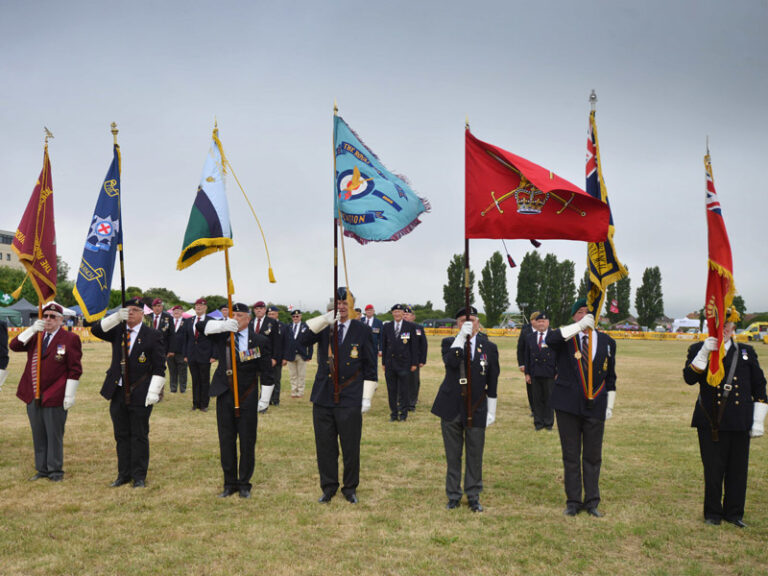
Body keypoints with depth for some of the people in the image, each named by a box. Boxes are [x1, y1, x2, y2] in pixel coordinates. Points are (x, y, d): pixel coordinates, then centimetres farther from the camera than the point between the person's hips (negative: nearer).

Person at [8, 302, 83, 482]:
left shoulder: (70, 339, -5)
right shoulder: (35, 336, 14)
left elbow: (75, 370, -8)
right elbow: (14, 346, 2)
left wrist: (69, 396, -13)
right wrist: (32, 330, -10)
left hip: (54, 398, -6)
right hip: (33, 396, 6)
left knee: (54, 436, 3)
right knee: (38, 436, 13)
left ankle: (55, 470, 14)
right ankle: (42, 469, 24)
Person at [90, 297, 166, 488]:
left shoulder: (152, 335, -3)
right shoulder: (117, 331, 9)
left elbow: (159, 367, -5)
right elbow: (96, 330, -7)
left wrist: (153, 391, -13)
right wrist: (116, 317, -19)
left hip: (140, 395, -4)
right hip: (118, 393, 4)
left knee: (139, 436, 2)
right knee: (121, 436, 12)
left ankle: (139, 476, 12)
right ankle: (124, 474, 23)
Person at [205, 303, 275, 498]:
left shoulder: (259, 341, -1)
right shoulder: (223, 335, 4)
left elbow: (267, 373, 0)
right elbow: (207, 328, -17)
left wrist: (264, 401, -4)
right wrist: (224, 325, -37)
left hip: (248, 399, -2)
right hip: (225, 396, 2)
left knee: (247, 443, 4)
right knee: (226, 442, 8)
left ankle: (244, 484, 17)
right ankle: (230, 483, 21)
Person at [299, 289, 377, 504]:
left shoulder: (362, 330, 3)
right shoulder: (323, 327, 7)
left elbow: (370, 367, 3)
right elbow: (303, 340, -13)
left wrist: (367, 397, -2)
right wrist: (325, 320, -23)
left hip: (350, 399, -2)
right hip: (323, 398, 2)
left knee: (350, 447, 4)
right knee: (325, 446, 7)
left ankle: (350, 488, 22)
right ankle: (329, 487, 23)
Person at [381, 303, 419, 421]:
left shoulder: (410, 327, 2)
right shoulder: (387, 327, 8)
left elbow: (414, 346, 2)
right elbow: (384, 345, 11)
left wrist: (414, 363, -2)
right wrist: (384, 362, 7)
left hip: (404, 363, -2)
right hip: (390, 363, 2)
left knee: (404, 391, 1)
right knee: (391, 390, 6)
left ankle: (403, 414, 11)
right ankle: (393, 414, 14)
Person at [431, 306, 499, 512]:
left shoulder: (489, 347, 4)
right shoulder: (449, 342, 2)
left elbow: (492, 382, 5)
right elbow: (451, 362, -21)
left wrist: (492, 411, 3)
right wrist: (462, 336, -21)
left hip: (476, 409, 0)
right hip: (451, 408, 0)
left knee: (475, 456, 7)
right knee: (453, 455, 9)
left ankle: (473, 497, 21)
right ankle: (453, 495, 22)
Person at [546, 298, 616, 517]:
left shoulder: (607, 342, 8)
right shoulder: (566, 338, 0)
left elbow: (610, 377, 14)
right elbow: (550, 339, -26)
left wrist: (610, 405, 10)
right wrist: (580, 326, -28)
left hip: (594, 407, 2)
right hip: (568, 406, -1)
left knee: (593, 456, 8)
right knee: (571, 456, 7)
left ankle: (591, 502, 20)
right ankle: (573, 501, 17)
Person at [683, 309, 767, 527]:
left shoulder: (747, 352, 10)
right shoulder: (699, 350, 4)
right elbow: (689, 378, -12)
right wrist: (704, 353, -21)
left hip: (740, 423, 2)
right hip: (710, 423, -2)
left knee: (738, 470, 8)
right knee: (713, 470, 3)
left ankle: (734, 513, 24)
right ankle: (713, 513, 19)